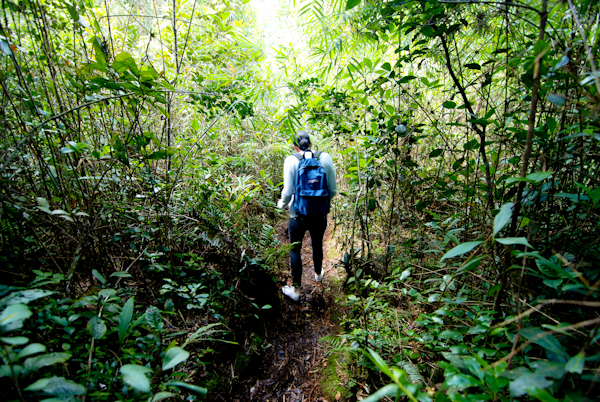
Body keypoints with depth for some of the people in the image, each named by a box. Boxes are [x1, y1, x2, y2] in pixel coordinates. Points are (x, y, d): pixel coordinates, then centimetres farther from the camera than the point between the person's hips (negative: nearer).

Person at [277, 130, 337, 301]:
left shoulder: (291, 160, -11)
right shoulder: (325, 157, -4)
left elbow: (287, 192, -13)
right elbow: (333, 189, -2)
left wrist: (282, 204, 8)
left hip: (298, 215, -3)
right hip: (320, 215, 3)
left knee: (295, 250, 15)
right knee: (317, 245, 27)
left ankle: (295, 290, 27)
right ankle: (318, 274, 54)